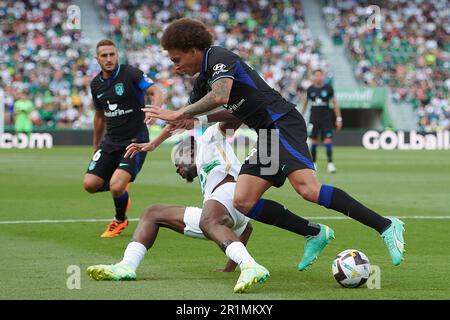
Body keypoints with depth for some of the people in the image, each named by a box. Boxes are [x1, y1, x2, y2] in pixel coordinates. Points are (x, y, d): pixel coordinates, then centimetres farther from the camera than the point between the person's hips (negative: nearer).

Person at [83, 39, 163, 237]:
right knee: (90, 184, -8)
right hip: (110, 141, 6)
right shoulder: (96, 84, 7)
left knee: (116, 186, -21)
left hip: (135, 140, -6)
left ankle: (120, 221, 11)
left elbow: (156, 93, -19)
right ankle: (121, 189, 25)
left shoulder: (131, 74, -11)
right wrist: (96, 145, 26)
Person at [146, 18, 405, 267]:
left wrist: (179, 114, -20)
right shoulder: (203, 80, 21)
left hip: (283, 123, -10)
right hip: (266, 135, 10)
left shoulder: (219, 58, -8)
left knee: (308, 189, -27)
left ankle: (386, 226, -24)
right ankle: (315, 235, 3)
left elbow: (220, 96, -28)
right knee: (242, 203, -3)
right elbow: (187, 119, 36)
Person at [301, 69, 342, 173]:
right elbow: (305, 103, 17)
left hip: (326, 118, -2)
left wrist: (338, 118, 0)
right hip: (314, 117, 2)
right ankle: (313, 163, 15)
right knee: (313, 141, 3)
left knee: (328, 140, -10)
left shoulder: (328, 88, 0)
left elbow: (334, 103, 4)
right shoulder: (310, 89, 4)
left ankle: (330, 163, -11)